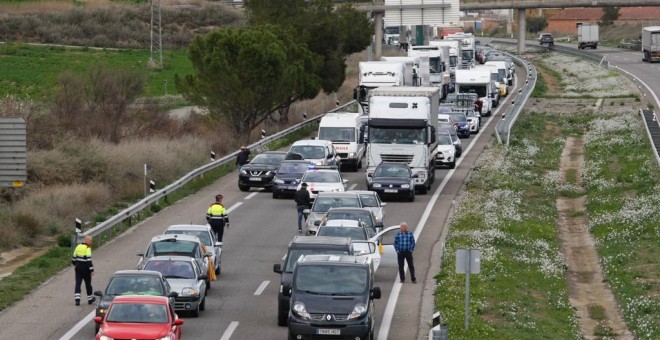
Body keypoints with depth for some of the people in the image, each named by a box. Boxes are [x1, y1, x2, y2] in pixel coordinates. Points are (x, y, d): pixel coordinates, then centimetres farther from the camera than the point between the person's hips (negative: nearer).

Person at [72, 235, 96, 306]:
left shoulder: (78, 247, 7)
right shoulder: (87, 248, -14)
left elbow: (73, 258, 13)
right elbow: (89, 260, -20)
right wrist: (92, 270, -17)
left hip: (78, 268, 5)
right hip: (85, 268, -5)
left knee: (78, 283, 1)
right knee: (88, 284, 10)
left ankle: (77, 299, -13)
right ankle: (90, 299, 24)